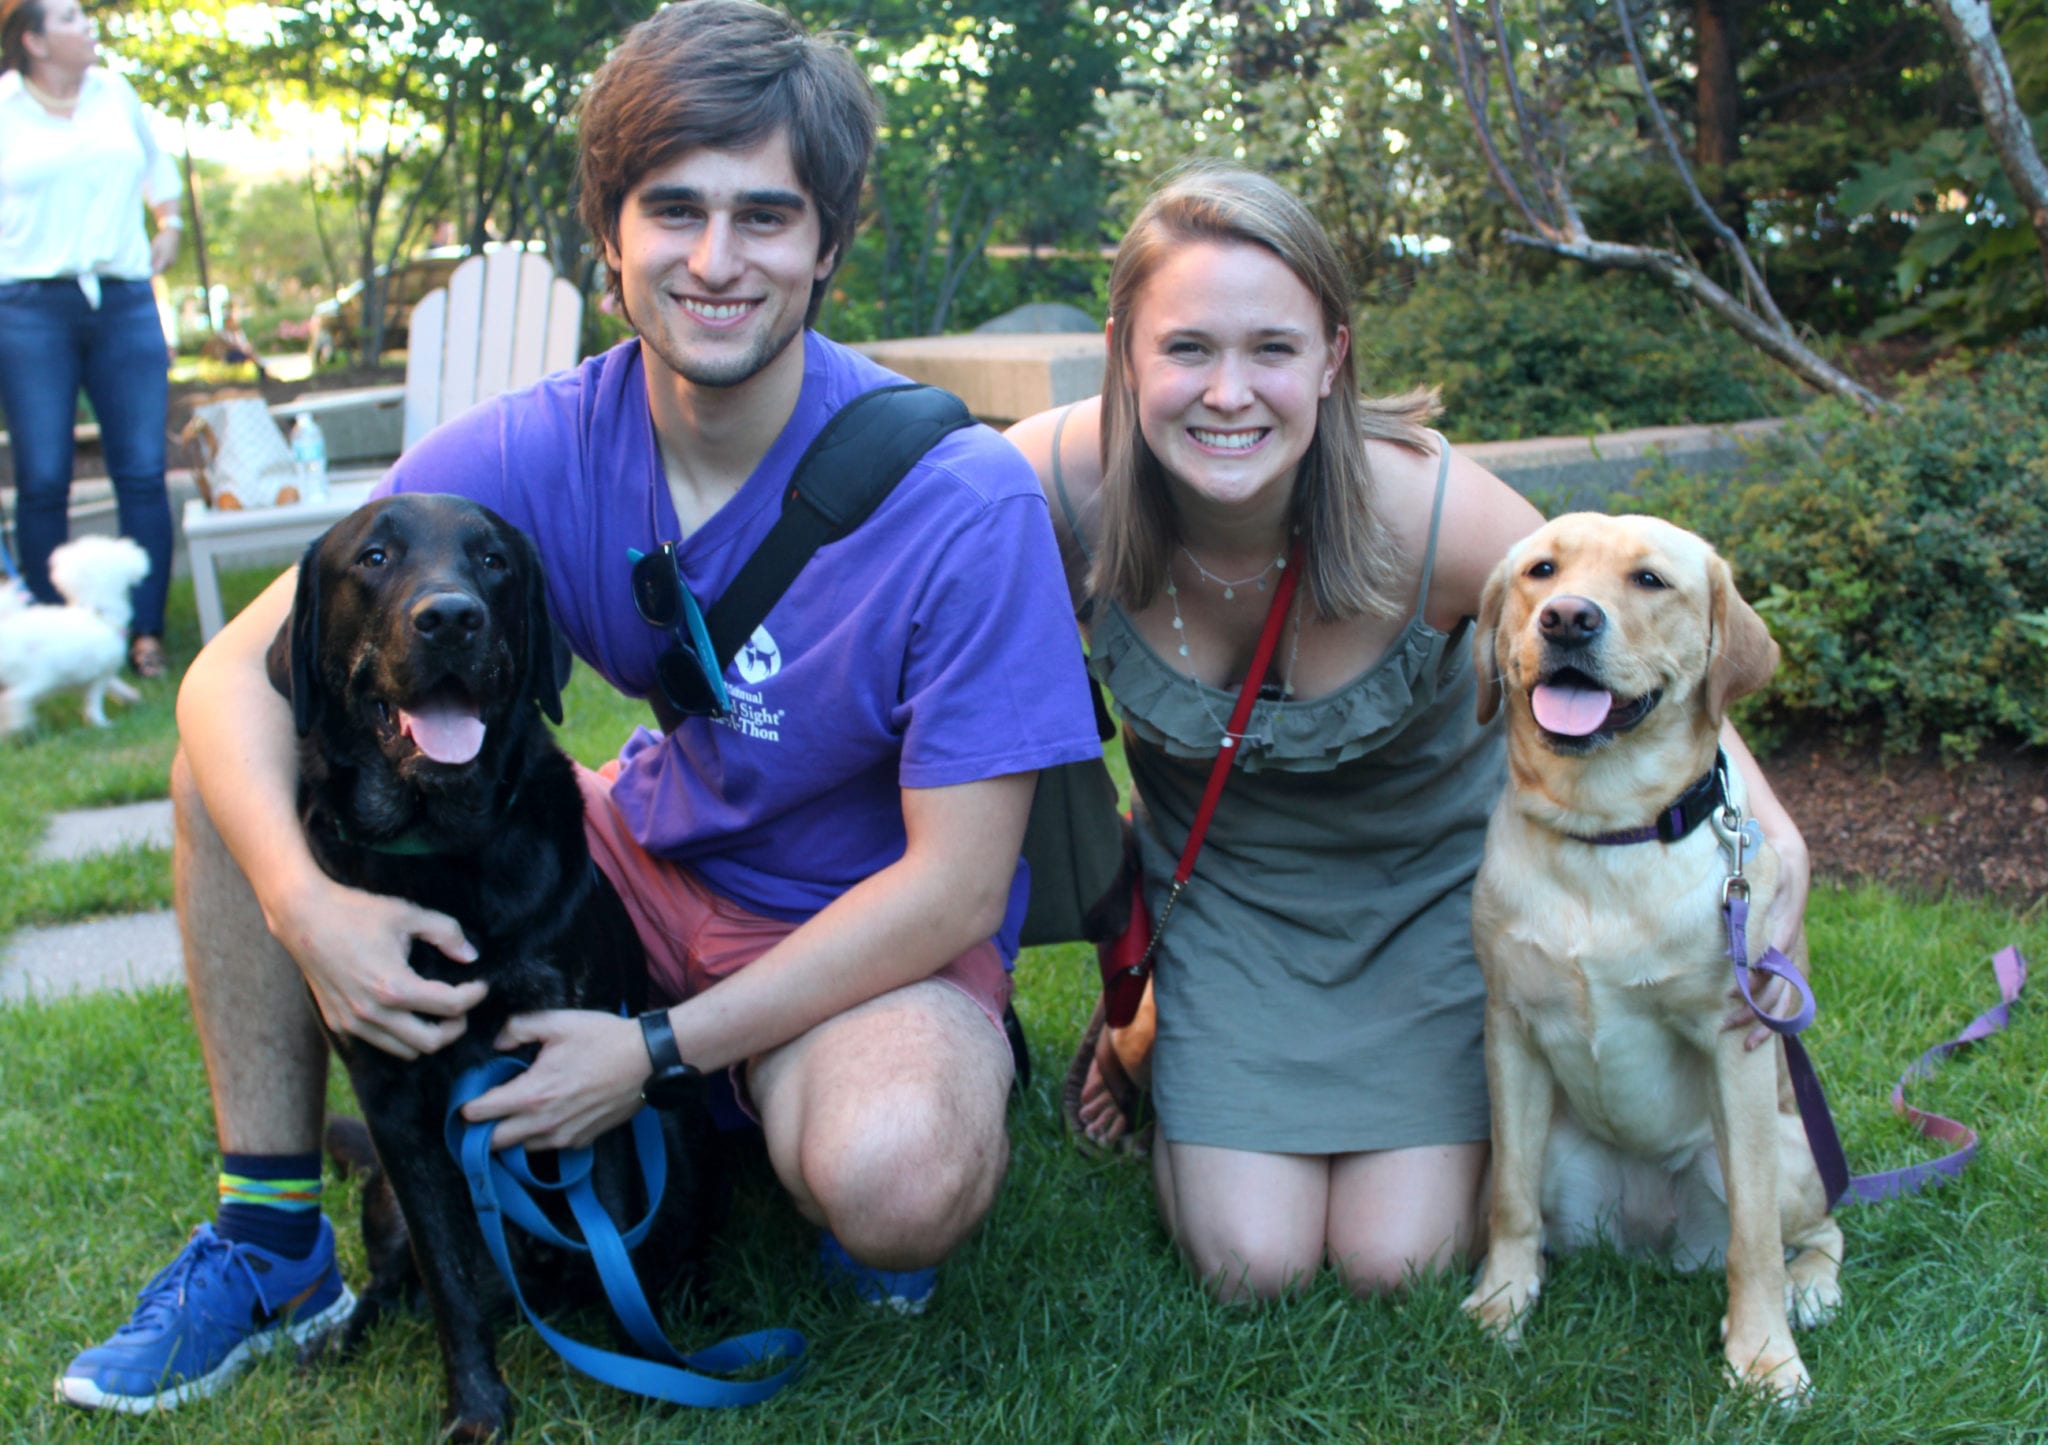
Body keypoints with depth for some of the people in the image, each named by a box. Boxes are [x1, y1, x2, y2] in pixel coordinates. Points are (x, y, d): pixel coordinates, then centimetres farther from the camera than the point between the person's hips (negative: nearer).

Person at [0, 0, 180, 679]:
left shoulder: (116, 94, 14)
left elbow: (157, 163, 32)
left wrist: (169, 223, 23)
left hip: (124, 304, 3)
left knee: (142, 472, -4)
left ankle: (146, 634, 0)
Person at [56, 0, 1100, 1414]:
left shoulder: (963, 499, -24)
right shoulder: (533, 452, -13)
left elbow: (956, 881, -21)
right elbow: (241, 668, -11)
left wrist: (662, 1048, -25)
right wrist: (306, 903, -30)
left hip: (876, 927, -4)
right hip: (651, 859, 5)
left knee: (897, 1184, -38)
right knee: (248, 761, -8)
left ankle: (938, 1079, 1)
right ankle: (271, 1229, 3)